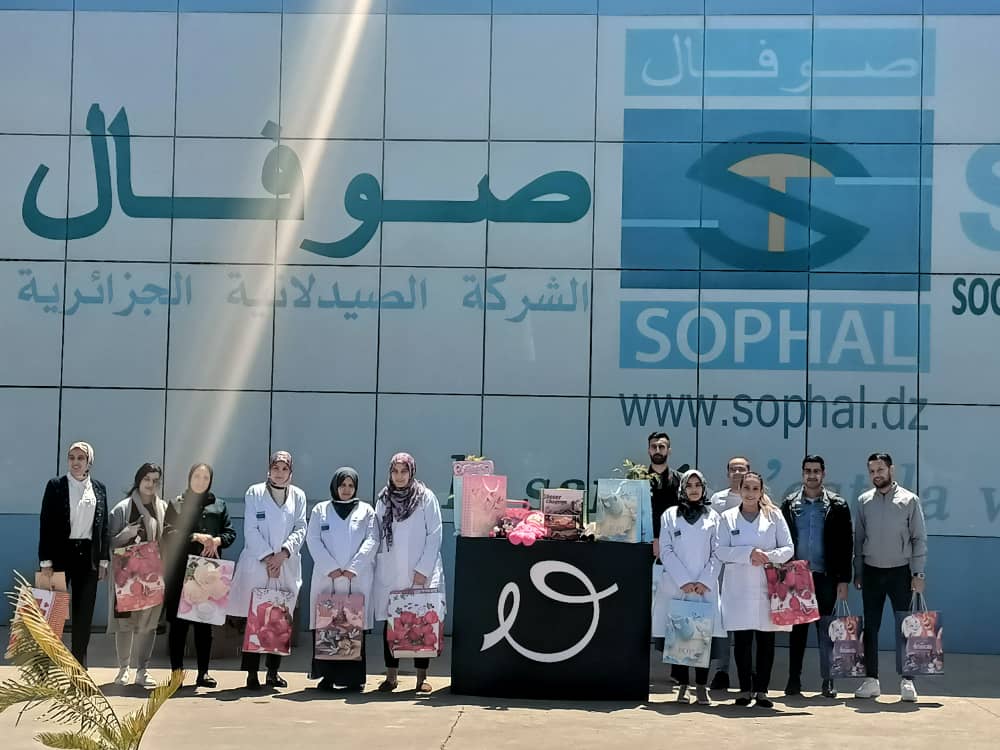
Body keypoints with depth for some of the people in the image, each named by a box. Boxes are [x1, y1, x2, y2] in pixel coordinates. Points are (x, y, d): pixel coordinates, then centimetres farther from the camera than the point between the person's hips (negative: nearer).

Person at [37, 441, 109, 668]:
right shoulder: (55, 486, -1)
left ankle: (79, 665, 14)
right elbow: (45, 524, -5)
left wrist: (103, 560, 5)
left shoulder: (99, 489, 8)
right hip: (61, 553, -3)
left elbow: (104, 526, 10)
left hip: (88, 556, 3)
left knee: (84, 613, 6)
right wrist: (45, 562, -10)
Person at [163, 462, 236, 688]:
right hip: (180, 570, -2)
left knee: (204, 623, 3)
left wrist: (216, 540, -10)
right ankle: (176, 671, 4)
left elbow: (230, 533, 10)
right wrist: (196, 537, -14)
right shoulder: (176, 505, 8)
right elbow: (169, 534, -3)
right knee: (178, 622, -2)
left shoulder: (219, 506, 16)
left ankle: (203, 672, 8)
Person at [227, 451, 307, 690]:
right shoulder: (255, 493, 5)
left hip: (287, 567, 2)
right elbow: (250, 530, -1)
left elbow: (300, 529, 5)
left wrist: (283, 553, -9)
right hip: (257, 564, -2)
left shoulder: (298, 496, 13)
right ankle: (252, 672, 1)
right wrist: (267, 557, -10)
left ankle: (273, 671, 11)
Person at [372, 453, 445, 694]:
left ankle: (421, 677, 5)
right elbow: (378, 536, 13)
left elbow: (434, 536, -4)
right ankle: (391, 675, 10)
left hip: (420, 574, -3)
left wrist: (423, 570, -9)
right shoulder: (383, 499, 9)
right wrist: (377, 567, 4)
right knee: (390, 623, 3)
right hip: (389, 573, 3)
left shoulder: (426, 498, -1)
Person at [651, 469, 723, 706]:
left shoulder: (713, 517, 13)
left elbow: (717, 553, 7)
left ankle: (701, 686, -2)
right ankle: (683, 685, 3)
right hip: (675, 585, 0)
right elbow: (666, 551, 2)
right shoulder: (670, 515, 10)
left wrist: (704, 582, -6)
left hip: (705, 586, 0)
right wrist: (684, 581, -8)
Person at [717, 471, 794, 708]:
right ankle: (745, 689, 7)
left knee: (766, 640, 1)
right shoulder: (728, 518, 8)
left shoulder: (774, 516, 9)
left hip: (767, 587, 0)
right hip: (739, 588, 0)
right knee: (742, 640, -1)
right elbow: (721, 551, -1)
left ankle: (761, 689, 7)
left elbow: (788, 548, 4)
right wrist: (749, 553, -14)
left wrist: (768, 556, -14)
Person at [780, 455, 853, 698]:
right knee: (797, 628, 4)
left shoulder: (837, 505, 3)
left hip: (826, 577, -1)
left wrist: (844, 580, -5)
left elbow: (846, 544, 1)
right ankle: (794, 680, 9)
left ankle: (828, 681, 8)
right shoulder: (789, 504, 7)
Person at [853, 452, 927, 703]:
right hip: (872, 572, 3)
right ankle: (871, 680, 11)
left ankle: (907, 682, 5)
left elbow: (919, 539, -2)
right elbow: (858, 539, 8)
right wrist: (857, 572, 5)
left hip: (900, 572, -2)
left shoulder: (909, 500, -2)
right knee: (870, 627, 4)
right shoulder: (864, 501, 5)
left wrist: (918, 574, -7)